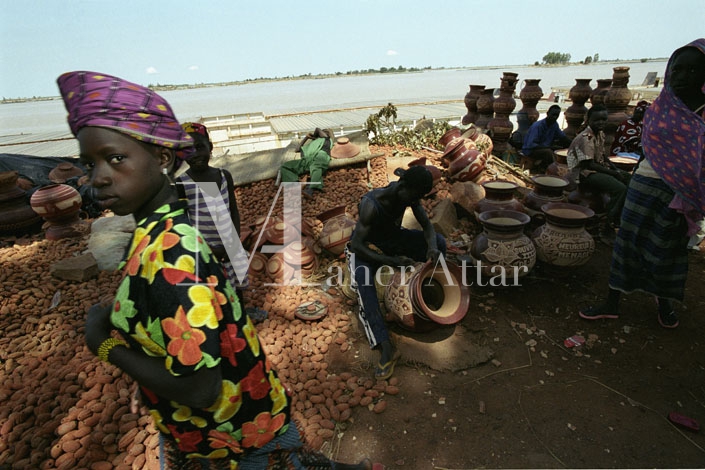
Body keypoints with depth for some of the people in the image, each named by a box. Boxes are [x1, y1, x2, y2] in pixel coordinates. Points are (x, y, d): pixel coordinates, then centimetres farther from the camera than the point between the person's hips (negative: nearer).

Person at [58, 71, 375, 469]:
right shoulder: (178, 222, -5)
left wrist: (104, 343, -20)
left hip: (232, 436, -8)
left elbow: (199, 390, -30)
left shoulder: (167, 253, -32)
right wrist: (117, 318, -3)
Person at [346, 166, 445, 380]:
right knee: (363, 282, -36)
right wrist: (391, 261, -41)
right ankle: (386, 348, -37)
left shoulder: (409, 194, -15)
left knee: (438, 241, -11)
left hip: (393, 238, 6)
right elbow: (357, 245, -32)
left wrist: (432, 247, -30)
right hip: (366, 248, -6)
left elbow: (427, 226, -8)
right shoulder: (371, 205, -34)